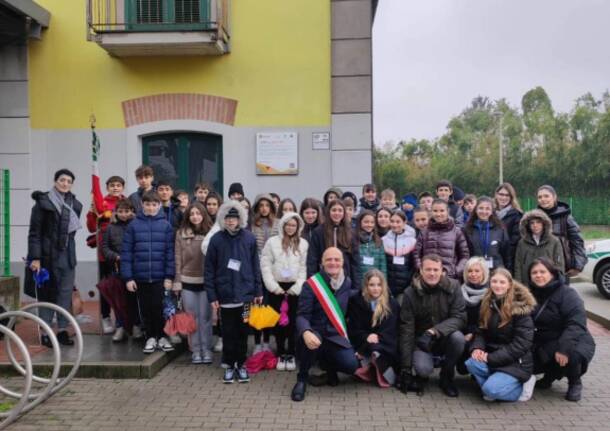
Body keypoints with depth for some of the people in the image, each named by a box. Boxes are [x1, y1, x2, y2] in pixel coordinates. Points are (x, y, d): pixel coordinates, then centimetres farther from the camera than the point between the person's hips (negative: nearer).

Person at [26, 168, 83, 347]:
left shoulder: (75, 204, 9)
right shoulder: (43, 202, -5)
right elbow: (34, 232, -8)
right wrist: (35, 257, -14)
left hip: (67, 254, 4)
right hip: (48, 254, -4)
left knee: (66, 292, 5)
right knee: (47, 292, 1)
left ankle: (62, 330, 13)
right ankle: (45, 332, 9)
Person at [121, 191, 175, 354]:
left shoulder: (166, 226, -1)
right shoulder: (133, 225, -1)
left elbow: (170, 252, -2)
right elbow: (126, 252, -1)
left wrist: (169, 276, -7)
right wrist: (128, 277, -5)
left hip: (159, 276, -1)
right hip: (140, 276, 1)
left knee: (158, 308, 3)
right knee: (146, 309, 10)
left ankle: (161, 337, 21)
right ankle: (151, 338, 25)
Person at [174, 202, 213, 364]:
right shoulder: (181, 233, 3)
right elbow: (178, 259, 3)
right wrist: (177, 282, -1)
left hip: (206, 281, -1)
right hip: (188, 282, 2)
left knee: (205, 317, 4)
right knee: (192, 317, 8)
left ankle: (207, 349, 16)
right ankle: (195, 350, 18)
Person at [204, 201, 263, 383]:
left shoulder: (249, 238, 0)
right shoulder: (216, 239, -3)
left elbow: (255, 265, 4)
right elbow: (209, 268, -1)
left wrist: (258, 291, 3)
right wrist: (211, 295, -5)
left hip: (245, 293, 1)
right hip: (225, 294, -1)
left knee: (243, 332, 10)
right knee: (228, 332, 9)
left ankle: (241, 365, 24)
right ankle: (229, 365, 24)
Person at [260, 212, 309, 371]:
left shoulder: (303, 243, 5)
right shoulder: (272, 242, 2)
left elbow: (304, 267, 2)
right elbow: (265, 265, -1)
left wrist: (297, 286, -8)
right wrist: (273, 286, -9)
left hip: (295, 287, 0)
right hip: (277, 287, 0)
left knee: (293, 320, 1)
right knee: (278, 321, 5)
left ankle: (291, 354, 12)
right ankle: (281, 354, 17)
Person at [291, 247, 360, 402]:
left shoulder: (348, 282, 3)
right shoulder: (311, 284, -12)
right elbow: (302, 315, -19)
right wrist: (306, 332, -37)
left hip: (336, 336, 4)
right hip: (315, 332, -3)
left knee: (351, 365, -19)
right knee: (310, 339, -38)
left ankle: (327, 362, 18)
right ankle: (302, 379, -10)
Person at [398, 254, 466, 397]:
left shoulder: (453, 287, -11)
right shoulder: (410, 293, -12)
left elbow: (459, 317, -17)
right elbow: (406, 329, -12)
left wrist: (434, 331, -34)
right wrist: (406, 367, -15)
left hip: (445, 338, 2)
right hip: (421, 340, -1)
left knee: (458, 337, -31)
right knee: (423, 369, -30)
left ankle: (446, 377, -5)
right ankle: (421, 375, 10)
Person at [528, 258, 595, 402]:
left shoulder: (567, 293, -16)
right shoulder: (531, 295, 5)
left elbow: (576, 324, -28)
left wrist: (564, 348, -40)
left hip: (574, 342, -6)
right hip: (545, 344, 6)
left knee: (571, 355, -37)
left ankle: (575, 383, -2)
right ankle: (550, 375, 22)